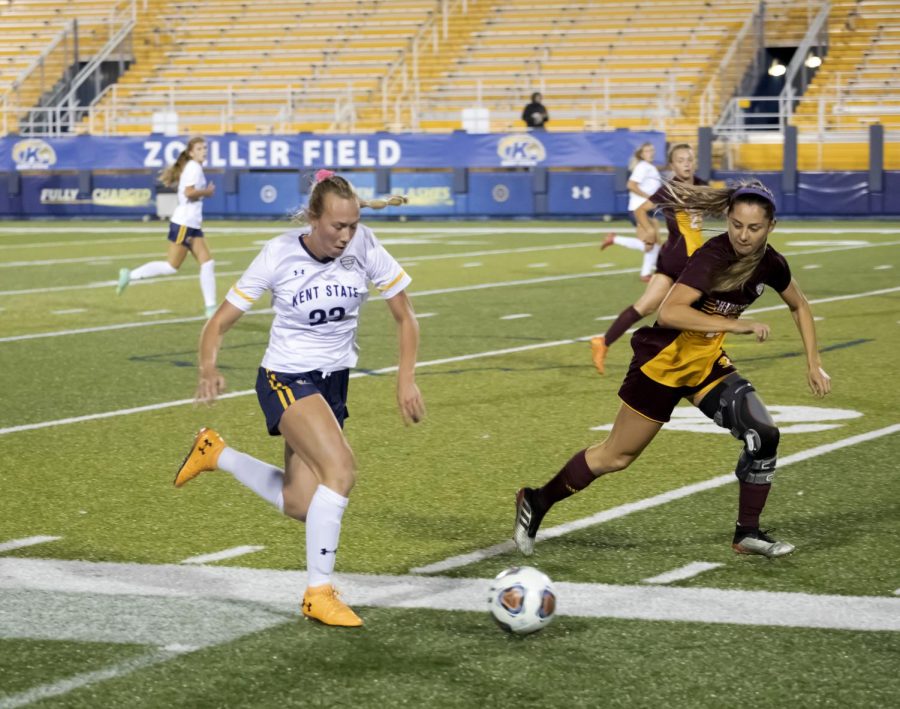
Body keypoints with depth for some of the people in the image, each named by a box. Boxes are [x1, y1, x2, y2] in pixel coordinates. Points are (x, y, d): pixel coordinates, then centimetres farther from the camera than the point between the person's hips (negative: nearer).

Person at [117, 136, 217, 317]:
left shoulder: (194, 167, 16)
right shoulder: (194, 167, -13)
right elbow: (189, 192, -25)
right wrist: (207, 192, -11)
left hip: (192, 225, 10)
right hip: (183, 223, -10)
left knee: (207, 264, 1)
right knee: (171, 266, -6)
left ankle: (210, 308, 1)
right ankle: (131, 275, 4)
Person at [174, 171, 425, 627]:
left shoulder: (364, 247, -11)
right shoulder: (280, 255, -18)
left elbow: (404, 317, 0)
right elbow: (221, 321, -11)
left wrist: (406, 379, -11)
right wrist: (208, 369, -30)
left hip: (333, 383, 5)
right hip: (285, 380, -5)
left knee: (299, 505, 3)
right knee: (341, 469, -28)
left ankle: (214, 453, 28)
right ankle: (318, 593, -16)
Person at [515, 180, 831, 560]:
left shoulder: (770, 264, -7)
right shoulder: (714, 256, -28)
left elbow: (800, 306, 14)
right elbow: (669, 313, -40)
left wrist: (814, 364, 8)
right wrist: (734, 325, -40)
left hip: (707, 363, 6)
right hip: (663, 362, -6)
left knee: (763, 435, -13)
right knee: (616, 456, 5)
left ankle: (747, 533, 3)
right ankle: (536, 502, 26)